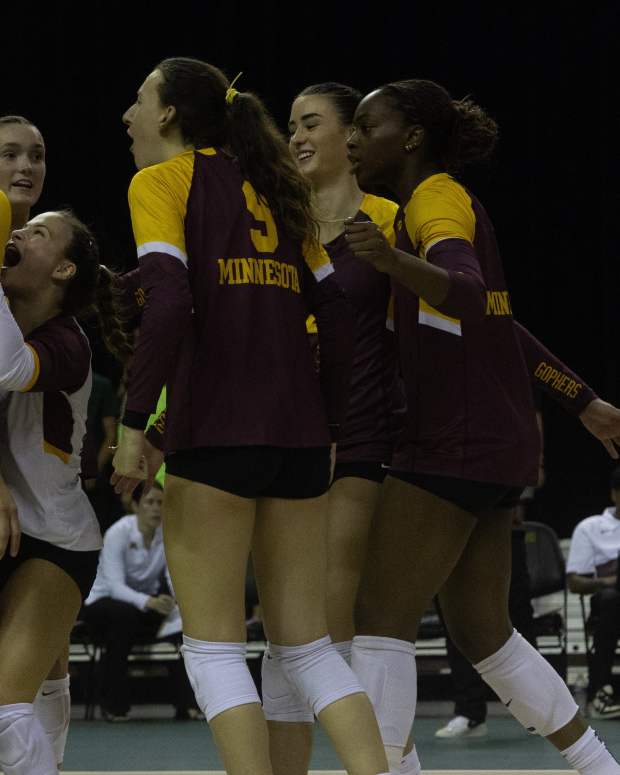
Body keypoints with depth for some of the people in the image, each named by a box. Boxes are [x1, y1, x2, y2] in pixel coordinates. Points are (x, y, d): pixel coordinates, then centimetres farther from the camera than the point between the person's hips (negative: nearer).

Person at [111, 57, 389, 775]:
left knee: (213, 646, 0)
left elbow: (169, 304, -15)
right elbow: (336, 316, 14)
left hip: (213, 433, -6)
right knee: (304, 644, 11)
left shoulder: (161, 182, 0)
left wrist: (134, 423, -12)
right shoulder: (270, 189, 19)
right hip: (297, 436, 6)